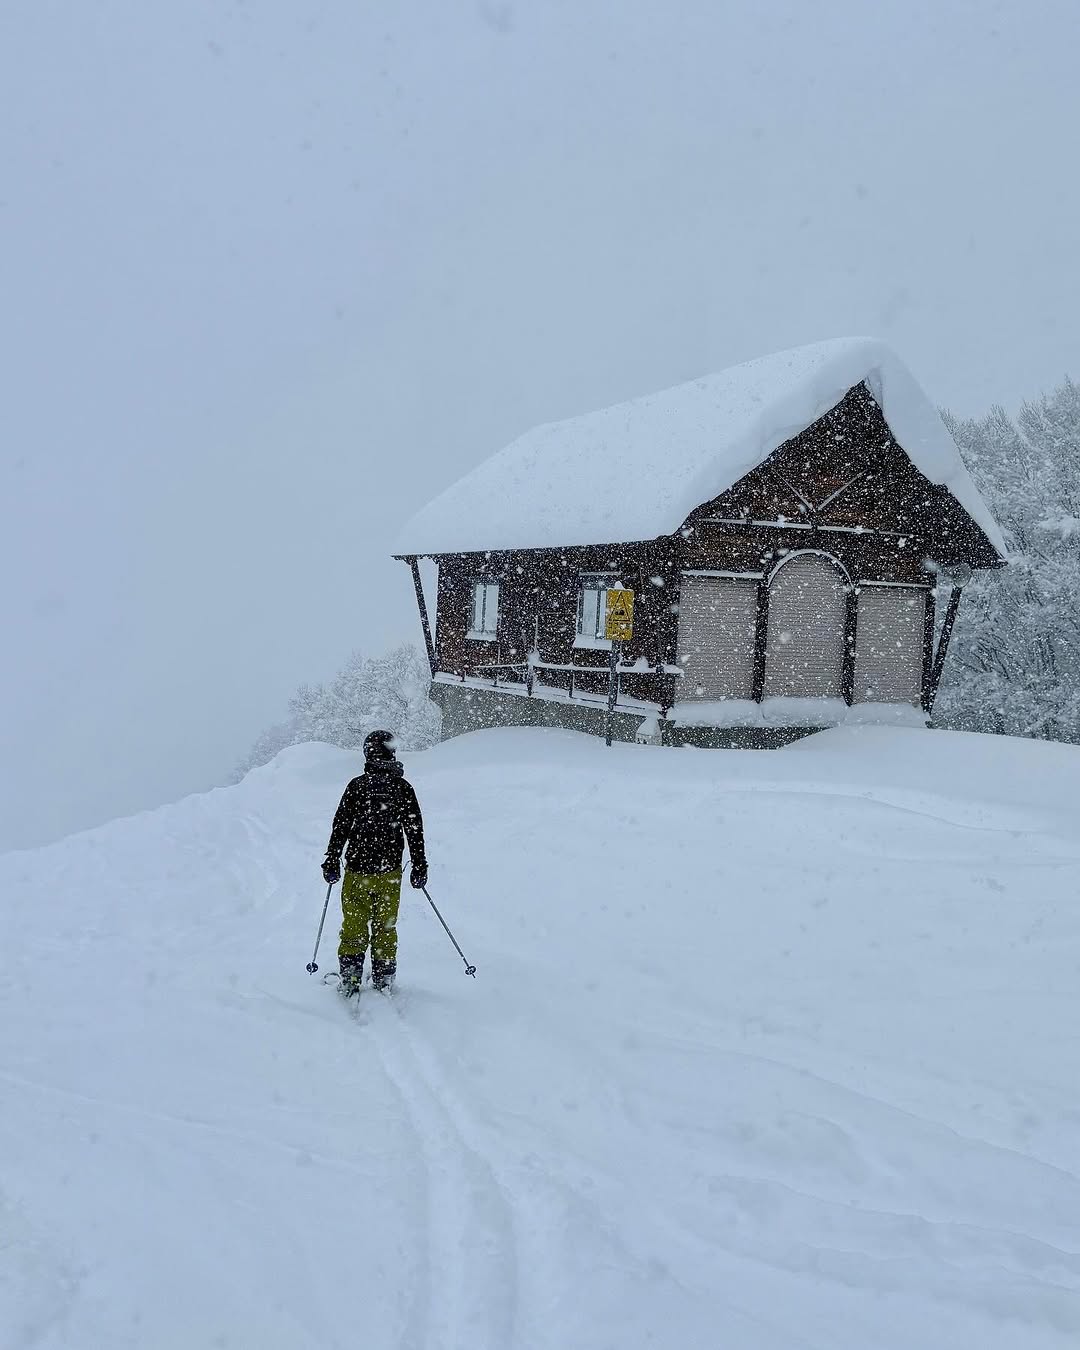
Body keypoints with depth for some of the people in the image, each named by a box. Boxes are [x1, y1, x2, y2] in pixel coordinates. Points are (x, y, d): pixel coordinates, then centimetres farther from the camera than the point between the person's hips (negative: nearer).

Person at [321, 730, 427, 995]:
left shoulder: (357, 785, -7)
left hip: (357, 870, -1)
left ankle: (350, 980, 11)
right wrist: (419, 867, 11)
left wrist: (332, 862, 6)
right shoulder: (403, 787, -2)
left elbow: (340, 826, -3)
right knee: (385, 927, 12)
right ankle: (384, 981, 17)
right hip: (390, 872, 2)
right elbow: (415, 830, 3)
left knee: (353, 926, 9)